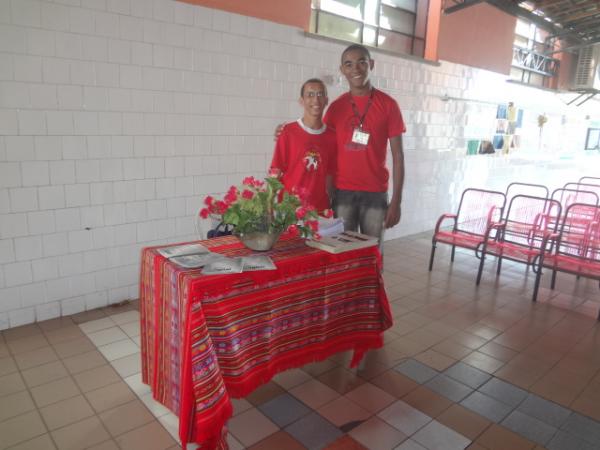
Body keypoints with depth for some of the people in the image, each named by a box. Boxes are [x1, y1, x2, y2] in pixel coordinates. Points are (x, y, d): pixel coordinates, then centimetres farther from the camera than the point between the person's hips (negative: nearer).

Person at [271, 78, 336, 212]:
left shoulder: (332, 136, 5)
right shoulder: (288, 132, -5)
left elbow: (329, 175, 10)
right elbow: (275, 172, -2)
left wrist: (328, 208, 5)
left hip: (321, 209, 3)